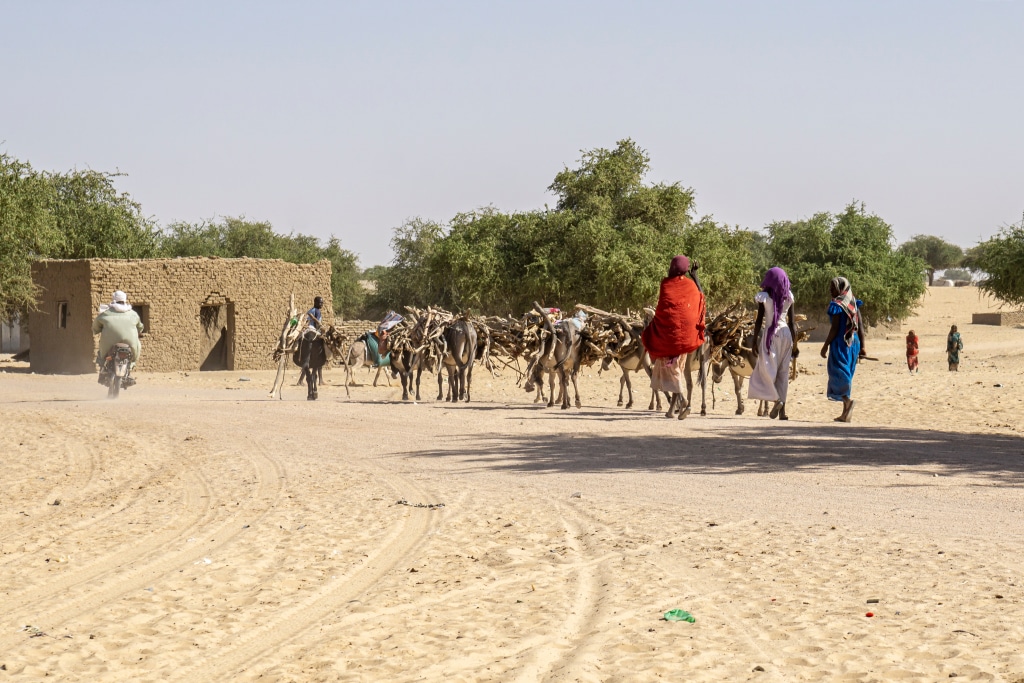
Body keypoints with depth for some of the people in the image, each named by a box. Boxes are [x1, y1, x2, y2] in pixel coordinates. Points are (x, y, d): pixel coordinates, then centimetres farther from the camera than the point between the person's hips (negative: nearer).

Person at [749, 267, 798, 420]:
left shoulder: (764, 296, -6)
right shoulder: (788, 297, 4)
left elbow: (759, 321, -7)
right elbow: (791, 322, 5)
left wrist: (755, 341, -2)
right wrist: (795, 343, 11)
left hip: (770, 333, -4)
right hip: (785, 333, 4)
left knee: (767, 369, 0)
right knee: (783, 371, 8)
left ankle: (777, 399, -22)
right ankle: (782, 410, 7)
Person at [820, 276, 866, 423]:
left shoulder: (837, 305, -12)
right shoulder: (853, 303, 11)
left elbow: (835, 329, -15)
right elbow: (860, 326, 11)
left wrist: (825, 346, -9)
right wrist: (862, 347, 14)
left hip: (840, 343, -8)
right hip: (853, 343, 8)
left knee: (838, 374, -7)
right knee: (846, 376, 13)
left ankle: (847, 400, -31)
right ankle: (846, 413, 13)